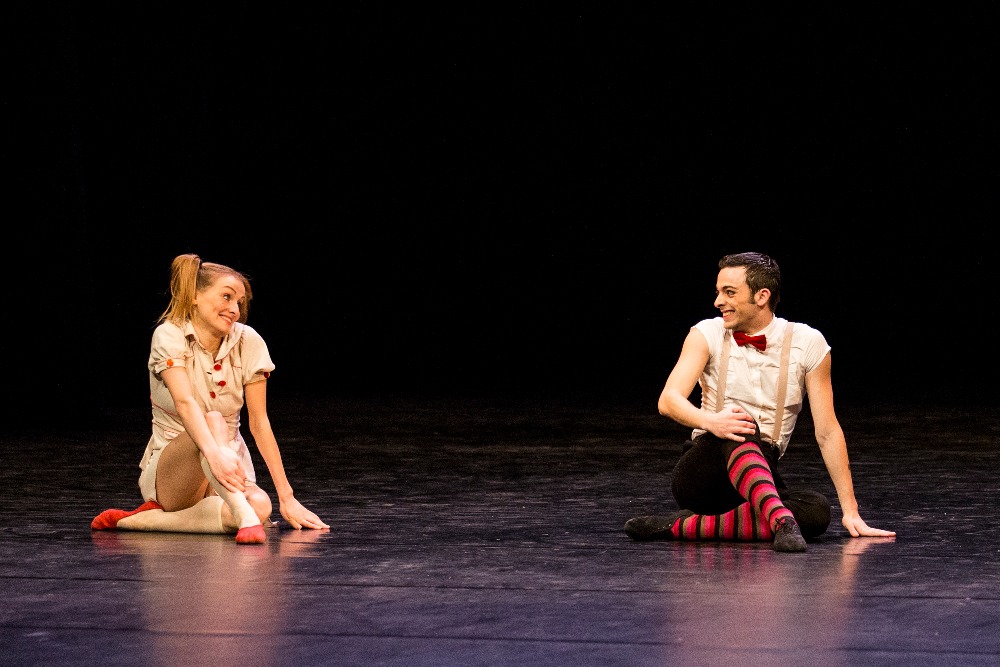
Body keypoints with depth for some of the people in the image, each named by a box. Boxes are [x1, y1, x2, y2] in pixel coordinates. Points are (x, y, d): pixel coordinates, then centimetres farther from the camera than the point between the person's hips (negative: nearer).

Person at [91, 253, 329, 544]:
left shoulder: (248, 342, -3)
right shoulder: (169, 336, -12)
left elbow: (259, 422, -4)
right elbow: (184, 402, -30)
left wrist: (287, 497, -10)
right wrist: (214, 453, -49)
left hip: (229, 463, 4)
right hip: (170, 470, -4)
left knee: (260, 507, -33)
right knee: (213, 421, -36)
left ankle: (137, 520, -22)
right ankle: (245, 518, -58)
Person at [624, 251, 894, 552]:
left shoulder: (807, 343, -1)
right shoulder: (707, 334, -1)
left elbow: (827, 432, -1)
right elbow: (668, 400, -15)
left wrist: (851, 513, -5)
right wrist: (710, 421, -38)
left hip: (762, 479, 2)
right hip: (699, 476, -2)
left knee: (818, 510, -30)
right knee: (739, 425, -34)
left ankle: (684, 526, -31)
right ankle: (780, 520, -54)